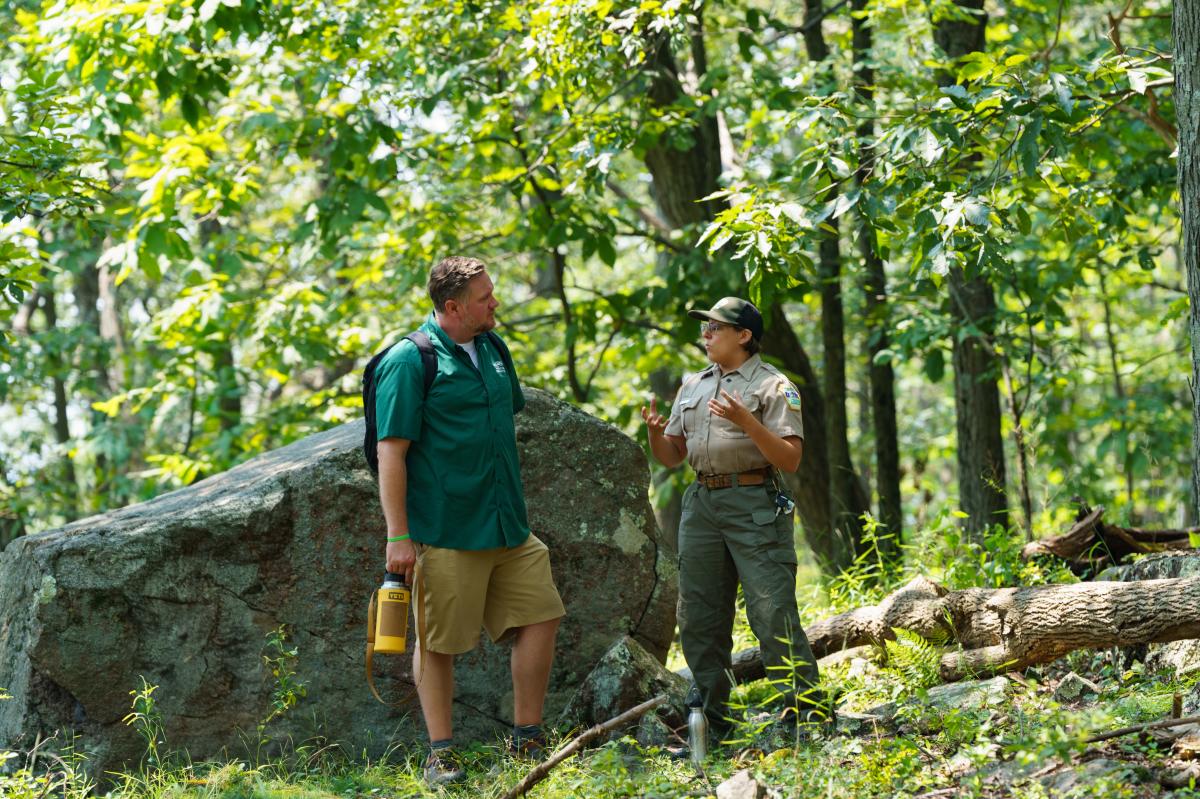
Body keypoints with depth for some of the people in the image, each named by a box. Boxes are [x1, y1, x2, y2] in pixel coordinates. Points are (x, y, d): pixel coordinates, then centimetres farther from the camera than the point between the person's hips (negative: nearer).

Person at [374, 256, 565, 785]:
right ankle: (440, 755, 11)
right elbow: (391, 450, -14)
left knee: (540, 614, 6)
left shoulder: (492, 349, 11)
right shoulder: (411, 360, -12)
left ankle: (526, 739, 18)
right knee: (437, 642, 1)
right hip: (444, 531, -7)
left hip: (506, 524, 7)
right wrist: (398, 536, -17)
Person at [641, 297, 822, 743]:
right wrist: (655, 430, 0)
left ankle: (803, 713, -8)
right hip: (702, 505, 7)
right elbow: (671, 456, 21)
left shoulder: (773, 386, -2)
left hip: (754, 505, -7)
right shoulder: (693, 386, 18)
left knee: (773, 613, -12)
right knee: (699, 617, 7)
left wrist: (747, 422, -21)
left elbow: (790, 459, -10)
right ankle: (711, 719, 16)